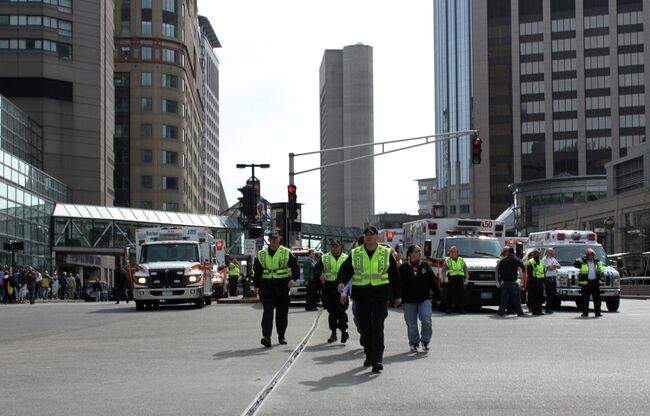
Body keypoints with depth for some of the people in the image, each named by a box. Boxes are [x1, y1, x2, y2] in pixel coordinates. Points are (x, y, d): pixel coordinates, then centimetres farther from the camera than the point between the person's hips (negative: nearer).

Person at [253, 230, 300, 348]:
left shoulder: (286, 253, 3)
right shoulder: (261, 254, 9)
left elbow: (296, 267, -2)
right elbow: (257, 271, 15)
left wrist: (293, 279, -20)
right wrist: (256, 286, 10)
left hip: (282, 286, 0)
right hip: (267, 286, 0)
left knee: (282, 312, 7)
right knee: (268, 311, -13)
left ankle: (281, 336, 21)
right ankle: (266, 337, -20)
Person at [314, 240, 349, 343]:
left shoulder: (346, 258, 10)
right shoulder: (324, 258, 12)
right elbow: (316, 269, 3)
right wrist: (320, 275, -19)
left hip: (341, 287, -2)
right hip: (328, 287, 2)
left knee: (341, 310, -13)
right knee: (331, 312, 7)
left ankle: (344, 331, -7)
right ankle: (333, 333, 14)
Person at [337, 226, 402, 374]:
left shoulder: (386, 253, 6)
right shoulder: (355, 254, 7)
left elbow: (394, 275, 12)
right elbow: (345, 269, 7)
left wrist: (397, 295, 12)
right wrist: (341, 282, -15)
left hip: (380, 295, -2)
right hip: (361, 296, 2)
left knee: (377, 327, -12)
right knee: (365, 328, 8)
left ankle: (377, 359, -14)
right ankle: (369, 356, 24)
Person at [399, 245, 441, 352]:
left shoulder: (425, 266, 7)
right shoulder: (403, 268, 0)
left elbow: (433, 282, 11)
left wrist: (437, 296, 9)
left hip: (424, 299, 1)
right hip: (409, 301, -1)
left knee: (426, 321, -9)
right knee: (411, 324, 5)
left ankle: (425, 341, 8)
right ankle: (414, 344, 18)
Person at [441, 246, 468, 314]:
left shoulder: (461, 260, 18)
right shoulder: (447, 260, 9)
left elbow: (465, 269, 20)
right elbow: (443, 270, 5)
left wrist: (466, 277, 10)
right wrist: (445, 277, -10)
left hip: (460, 278, 3)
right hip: (451, 279, -3)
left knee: (461, 294, 1)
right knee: (450, 294, -6)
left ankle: (461, 308, 7)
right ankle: (448, 308, -1)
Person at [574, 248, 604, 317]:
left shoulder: (597, 262, 14)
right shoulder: (583, 262, 3)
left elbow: (602, 268, 19)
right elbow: (575, 264, -7)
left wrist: (600, 271, -2)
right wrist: (581, 259, -13)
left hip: (595, 282, 3)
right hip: (585, 283, -3)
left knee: (597, 299, 2)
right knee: (585, 299, 0)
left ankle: (597, 312, 6)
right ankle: (585, 312, 6)